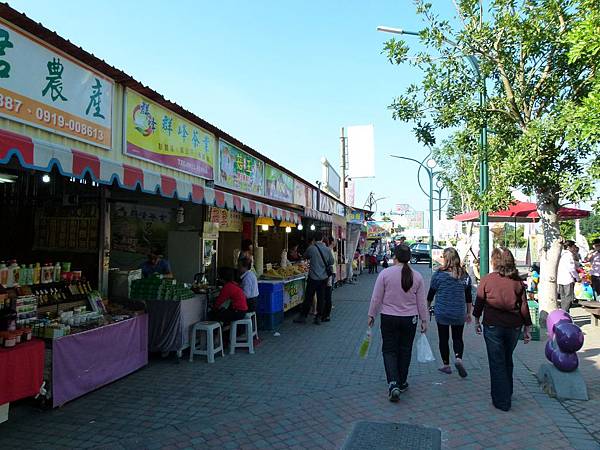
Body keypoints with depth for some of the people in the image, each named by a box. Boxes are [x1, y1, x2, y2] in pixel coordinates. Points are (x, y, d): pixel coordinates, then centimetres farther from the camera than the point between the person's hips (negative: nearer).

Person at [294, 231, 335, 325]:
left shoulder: (311, 249, -11)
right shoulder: (327, 250, -3)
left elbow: (305, 256, 8)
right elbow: (332, 262, 7)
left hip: (313, 277, -3)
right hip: (323, 278, 3)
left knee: (308, 298, 6)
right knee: (321, 298, 9)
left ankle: (303, 316, 14)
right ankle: (318, 318, 14)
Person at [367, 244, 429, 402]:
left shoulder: (385, 273, -11)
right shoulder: (417, 276, -3)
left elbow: (376, 298, -7)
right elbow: (422, 302, 2)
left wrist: (371, 315, 5)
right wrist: (424, 320, 13)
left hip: (388, 318, -2)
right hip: (409, 319, 2)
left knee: (389, 350, 7)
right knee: (405, 351, 16)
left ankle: (393, 384, -8)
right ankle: (402, 383, 28)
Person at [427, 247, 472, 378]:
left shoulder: (438, 274, -9)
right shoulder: (464, 274, 1)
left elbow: (431, 294, -2)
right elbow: (469, 296, 7)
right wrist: (468, 313, 18)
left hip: (441, 313, -2)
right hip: (459, 313, 2)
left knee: (443, 339, 10)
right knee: (458, 338, 15)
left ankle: (446, 365, 18)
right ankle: (458, 358, -8)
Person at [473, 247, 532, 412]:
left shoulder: (486, 279, -9)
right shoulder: (517, 281, -1)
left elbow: (479, 302, -3)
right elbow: (524, 306, 2)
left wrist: (477, 321, 11)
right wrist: (527, 327, 10)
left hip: (493, 326, -3)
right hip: (514, 326, 4)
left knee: (497, 363, 6)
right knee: (507, 360, 22)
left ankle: (502, 401, 10)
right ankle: (507, 392, 35)